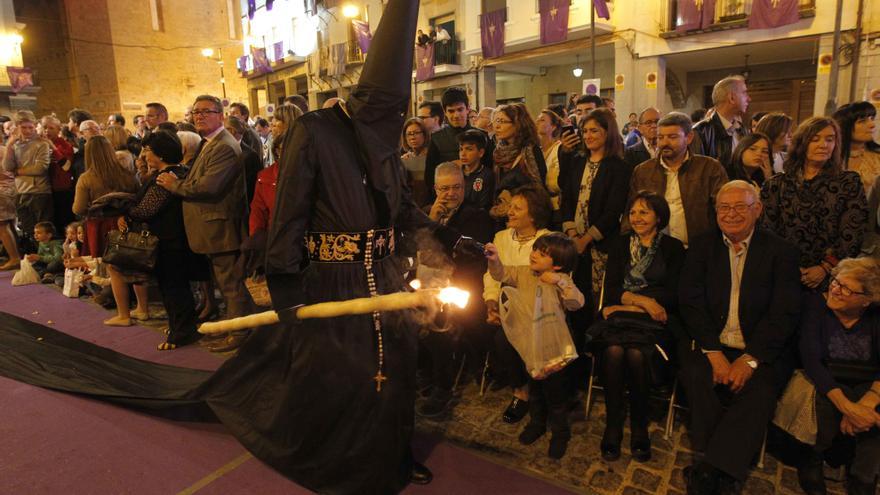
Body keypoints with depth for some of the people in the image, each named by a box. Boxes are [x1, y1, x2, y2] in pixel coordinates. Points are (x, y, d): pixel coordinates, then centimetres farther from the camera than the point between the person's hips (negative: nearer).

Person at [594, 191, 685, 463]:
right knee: (613, 350, -31)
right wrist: (643, 300, -11)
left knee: (636, 353, -32)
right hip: (619, 317, 2)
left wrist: (629, 299, -9)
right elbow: (611, 290, 5)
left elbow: (674, 295, -1)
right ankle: (613, 426, -17)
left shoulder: (673, 247, 10)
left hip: (655, 321, -1)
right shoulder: (619, 244, 16)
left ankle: (639, 428, -12)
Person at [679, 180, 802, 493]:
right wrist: (714, 352, -14)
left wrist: (750, 359, -17)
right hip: (707, 345, 1)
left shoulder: (781, 252, 3)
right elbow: (690, 302, -2)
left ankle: (708, 470, -18)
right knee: (697, 377, -26)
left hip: (760, 351, 0)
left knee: (760, 389, -27)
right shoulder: (702, 247, 7)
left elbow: (784, 313, -5)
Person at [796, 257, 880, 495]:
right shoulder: (816, 304, -7)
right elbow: (811, 359, -17)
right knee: (826, 404, -34)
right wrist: (846, 406, -30)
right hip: (825, 383, -2)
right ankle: (812, 460, -7)